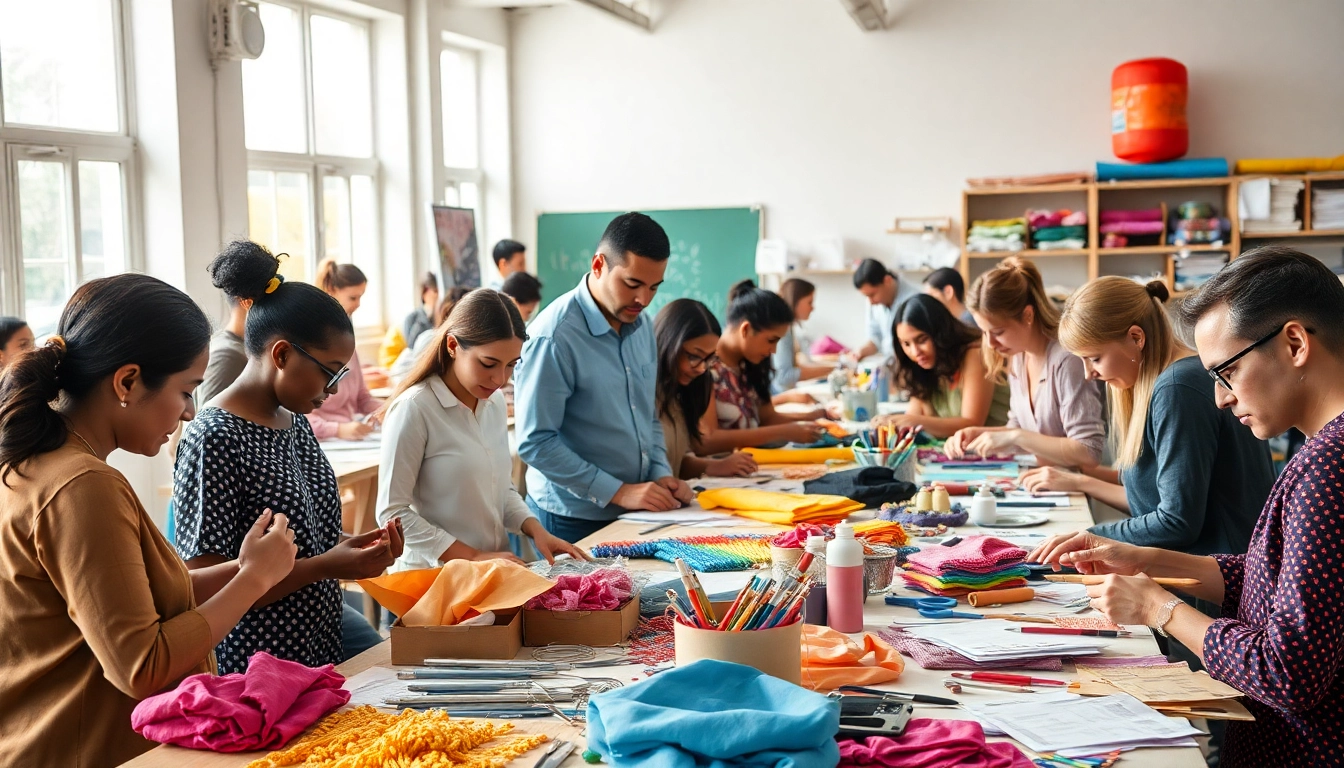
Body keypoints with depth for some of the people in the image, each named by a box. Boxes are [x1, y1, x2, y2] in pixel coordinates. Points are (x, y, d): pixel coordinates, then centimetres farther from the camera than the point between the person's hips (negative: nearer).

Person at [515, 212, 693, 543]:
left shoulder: (641, 325, 5)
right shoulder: (554, 336, -19)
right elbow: (535, 442, -20)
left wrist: (662, 475, 0)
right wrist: (618, 492, -19)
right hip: (573, 522, -7)